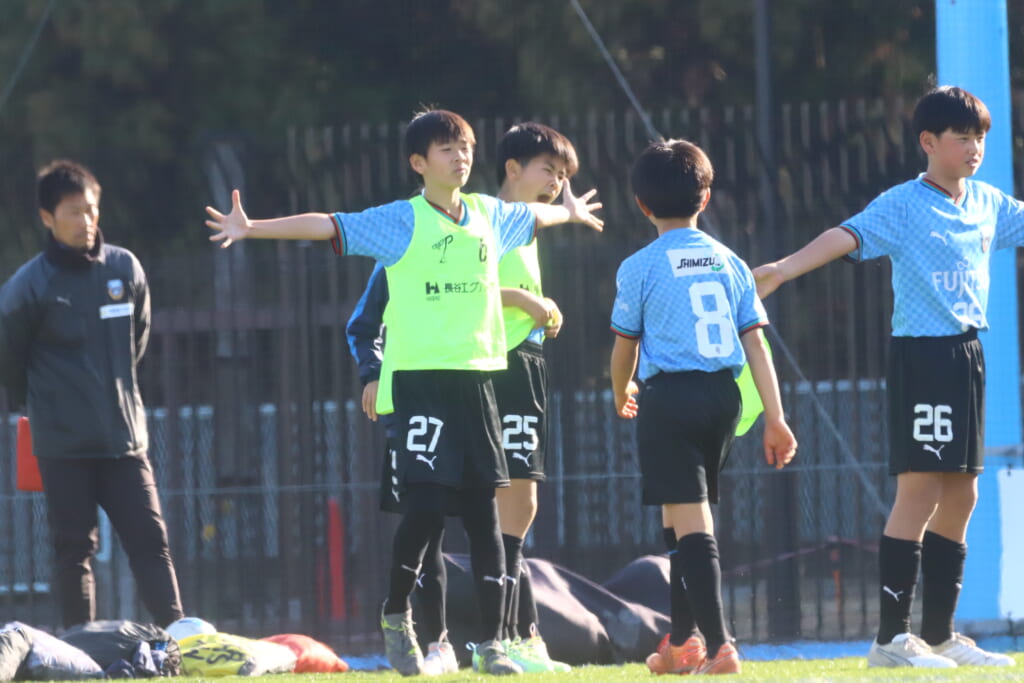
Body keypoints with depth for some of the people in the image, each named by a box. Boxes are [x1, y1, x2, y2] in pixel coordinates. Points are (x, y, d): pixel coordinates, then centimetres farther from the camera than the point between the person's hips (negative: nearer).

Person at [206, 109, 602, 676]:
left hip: (477, 375, 5)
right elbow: (326, 226, -13)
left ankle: (491, 644, 5)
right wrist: (253, 229, -22)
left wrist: (571, 213, 55)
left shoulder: (489, 216, 13)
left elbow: (533, 216, 36)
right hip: (421, 375, -5)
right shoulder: (401, 221, -4)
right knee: (426, 503, -12)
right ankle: (396, 614, 12)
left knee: (484, 512, 2)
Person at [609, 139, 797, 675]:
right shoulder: (730, 264, 9)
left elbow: (625, 345, 4)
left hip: (669, 396, -5)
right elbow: (755, 343, 5)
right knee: (681, 519, 20)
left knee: (692, 525, -10)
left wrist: (622, 396, 25)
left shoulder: (640, 268, -3)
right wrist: (775, 417, 4)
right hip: (723, 395, 5)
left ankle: (717, 644, -20)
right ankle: (684, 639, 25)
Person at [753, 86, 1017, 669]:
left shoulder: (988, 204, 11)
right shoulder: (902, 205, -9)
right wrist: (787, 267, -39)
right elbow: (847, 236, -23)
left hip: (968, 356, 7)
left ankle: (940, 635, 18)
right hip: (921, 355, -7)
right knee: (920, 490, -11)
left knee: (960, 495, 10)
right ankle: (891, 638, -10)